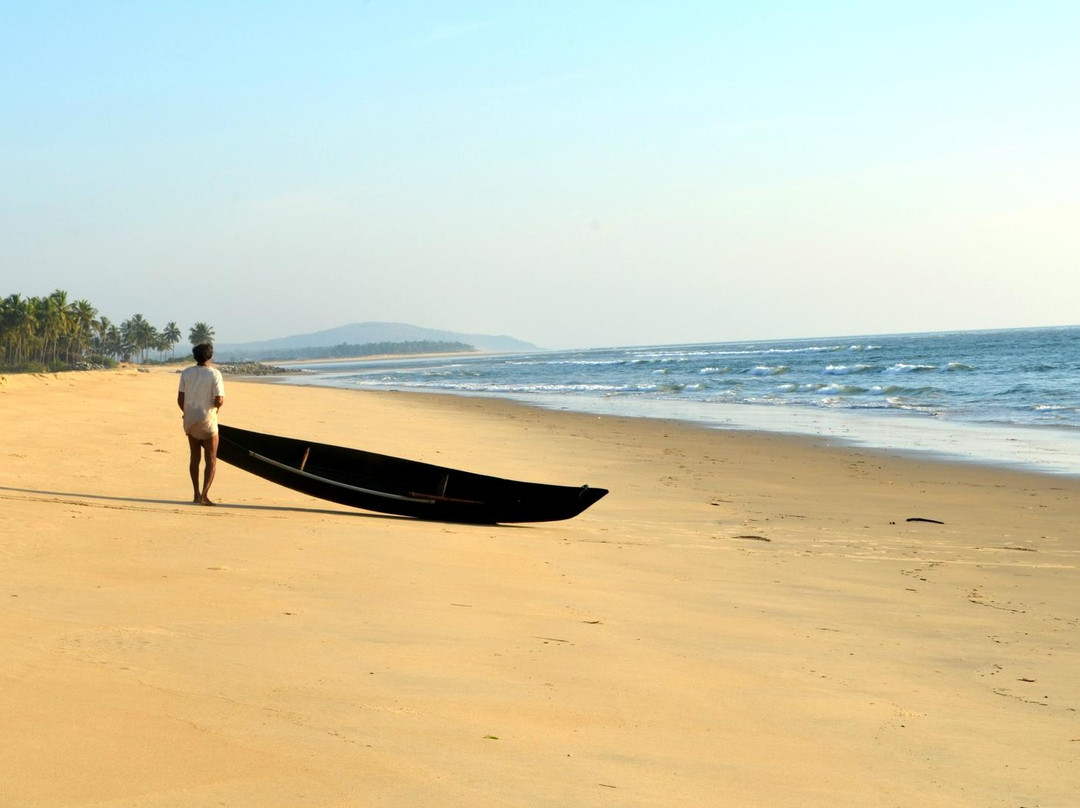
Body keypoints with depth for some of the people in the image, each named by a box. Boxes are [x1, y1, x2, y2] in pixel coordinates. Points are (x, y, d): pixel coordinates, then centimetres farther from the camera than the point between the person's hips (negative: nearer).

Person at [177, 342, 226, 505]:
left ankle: (197, 494, 18)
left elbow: (180, 399, 0)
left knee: (195, 457, 16)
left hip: (190, 420, 4)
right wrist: (216, 407, 5)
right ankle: (204, 494, -9)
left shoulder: (186, 373, -1)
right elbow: (219, 400, -17)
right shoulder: (214, 374, -12)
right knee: (211, 460, 3)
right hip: (207, 419, -4)